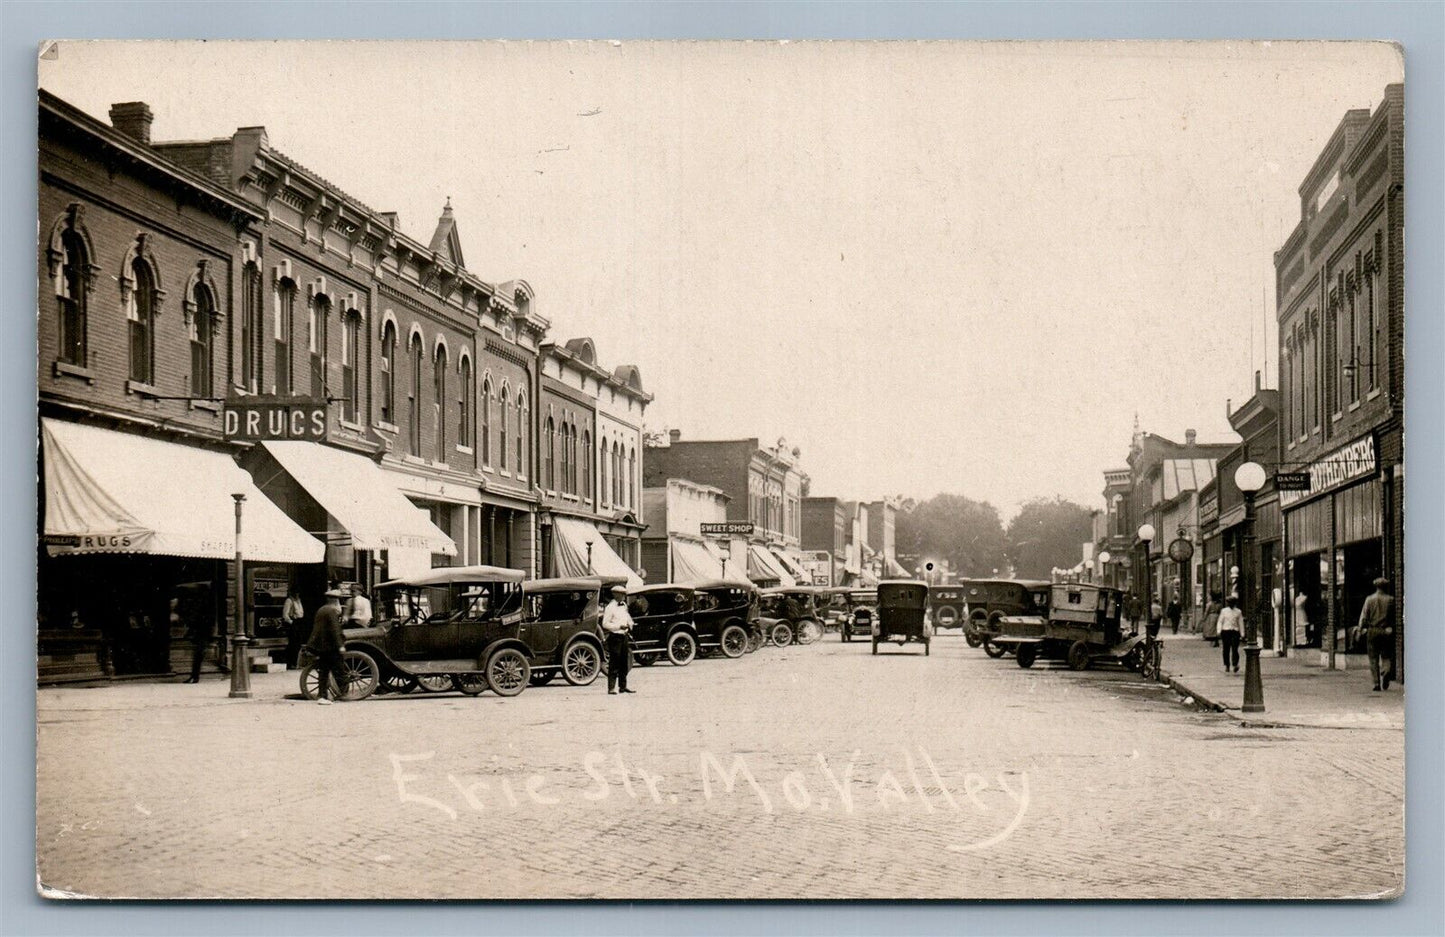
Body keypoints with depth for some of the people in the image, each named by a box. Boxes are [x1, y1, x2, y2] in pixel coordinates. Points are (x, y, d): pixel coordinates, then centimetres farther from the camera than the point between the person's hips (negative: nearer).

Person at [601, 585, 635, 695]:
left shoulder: (624, 606, 13)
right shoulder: (610, 607, -11)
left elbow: (628, 618, 26)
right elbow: (605, 624, -15)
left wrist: (629, 625, 3)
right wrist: (619, 626, -20)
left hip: (623, 636, 8)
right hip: (614, 637, -8)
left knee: (624, 663, 12)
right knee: (614, 663, -7)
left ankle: (623, 686, 20)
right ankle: (611, 688, -4)